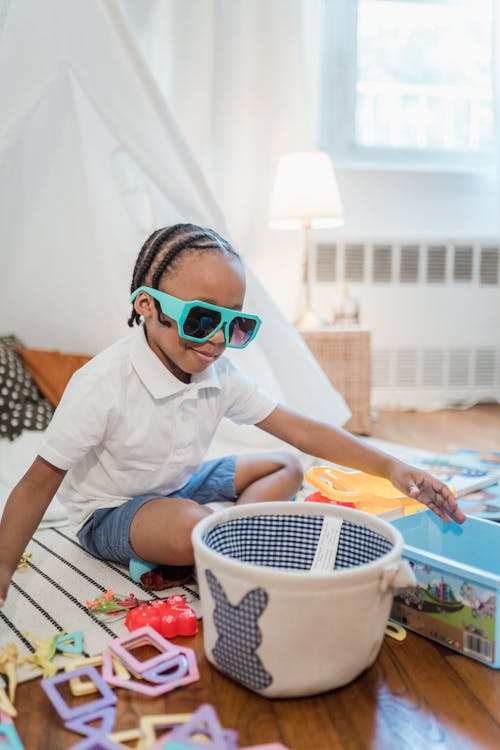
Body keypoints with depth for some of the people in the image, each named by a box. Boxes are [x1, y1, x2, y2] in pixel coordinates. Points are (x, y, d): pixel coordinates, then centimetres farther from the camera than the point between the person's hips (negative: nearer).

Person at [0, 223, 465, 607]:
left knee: (285, 467, 1)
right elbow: (40, 483, -22)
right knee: (188, 526, -39)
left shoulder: (220, 377, -11)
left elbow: (301, 430, -12)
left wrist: (389, 467, -20)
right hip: (108, 511, -7)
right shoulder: (103, 384, -29)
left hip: (180, 486, 7)